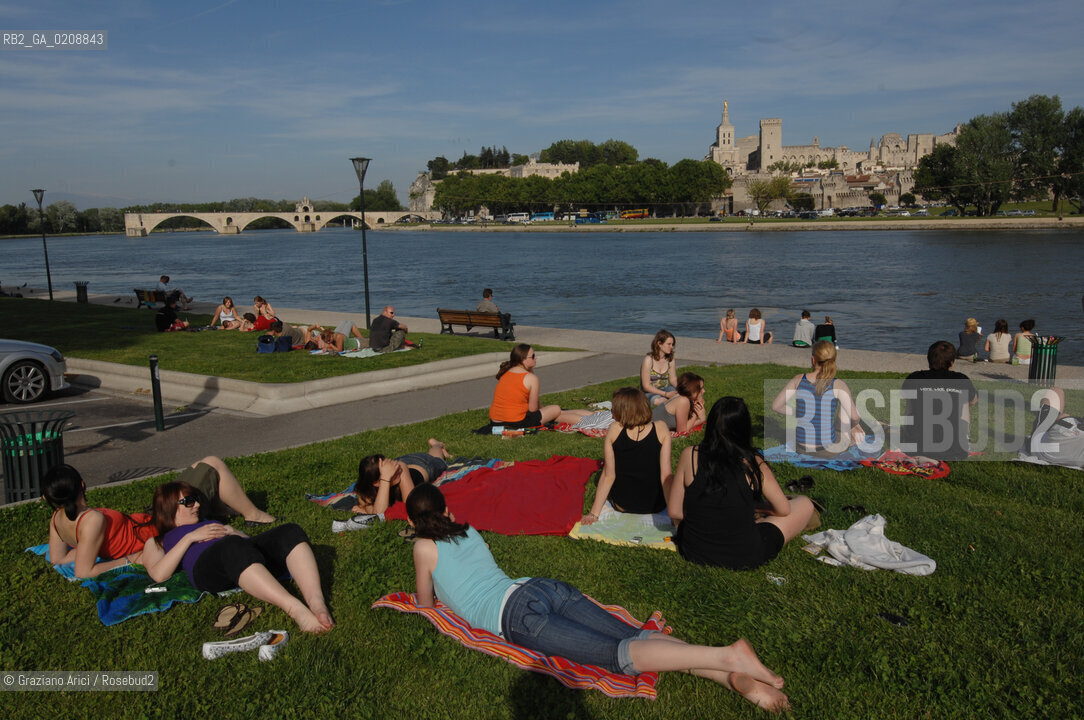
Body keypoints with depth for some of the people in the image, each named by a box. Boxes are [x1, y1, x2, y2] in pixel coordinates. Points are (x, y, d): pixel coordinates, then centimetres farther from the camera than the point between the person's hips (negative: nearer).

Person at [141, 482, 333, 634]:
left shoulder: (213, 523, 44)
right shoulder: (156, 542, 29)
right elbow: (159, 574, 6)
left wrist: (232, 531, 12)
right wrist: (190, 537, 3)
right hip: (206, 566, -5)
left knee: (290, 532, -27)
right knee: (235, 547, -42)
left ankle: (316, 602, -50)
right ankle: (296, 610, -58)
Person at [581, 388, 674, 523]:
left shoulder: (614, 429, -11)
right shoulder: (661, 428, -11)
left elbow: (608, 476, -11)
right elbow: (666, 475, -15)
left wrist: (594, 514, -5)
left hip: (622, 506, 1)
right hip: (657, 505, -1)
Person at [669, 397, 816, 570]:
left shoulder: (690, 455, -10)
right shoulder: (752, 462, -14)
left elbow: (674, 512, -5)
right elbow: (783, 509, -1)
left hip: (693, 551, 3)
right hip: (744, 557, -3)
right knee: (805, 504, 12)